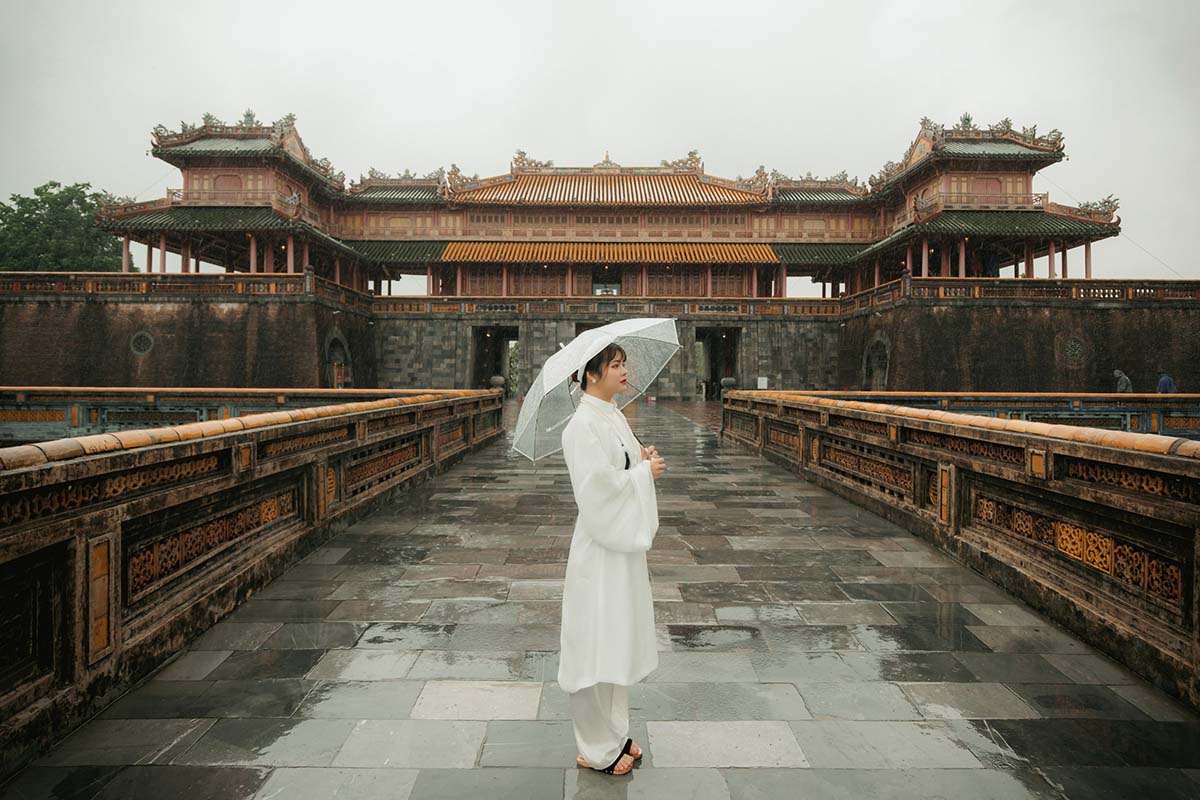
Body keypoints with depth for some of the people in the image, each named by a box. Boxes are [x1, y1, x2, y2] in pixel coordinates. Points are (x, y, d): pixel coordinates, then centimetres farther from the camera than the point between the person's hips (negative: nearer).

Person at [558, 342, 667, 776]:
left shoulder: (616, 417, 8)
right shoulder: (582, 425, -19)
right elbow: (598, 488, -23)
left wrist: (643, 459, -1)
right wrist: (645, 471, -13)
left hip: (626, 540, 9)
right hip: (600, 546, -9)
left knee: (621, 640, 20)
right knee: (597, 646, 5)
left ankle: (615, 734, 38)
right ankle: (597, 750, 25)